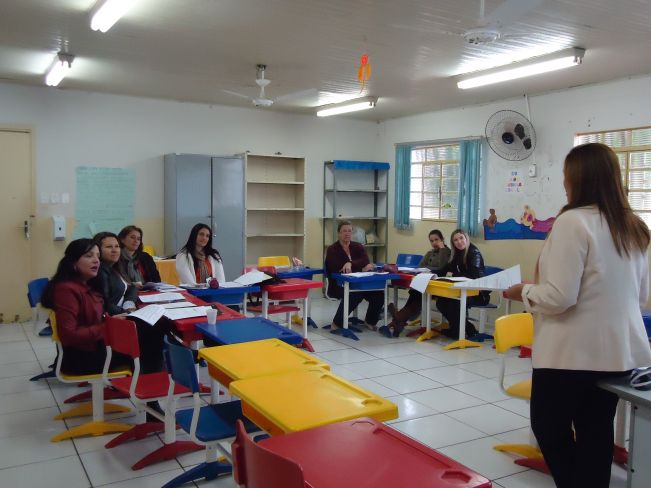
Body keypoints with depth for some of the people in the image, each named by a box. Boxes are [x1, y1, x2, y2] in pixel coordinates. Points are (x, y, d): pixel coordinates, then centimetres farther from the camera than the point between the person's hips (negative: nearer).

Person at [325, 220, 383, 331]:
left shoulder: (358, 247, 8)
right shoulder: (332, 250, -4)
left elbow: (366, 262, -11)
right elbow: (337, 269, -19)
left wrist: (351, 264, -31)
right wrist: (361, 267, -20)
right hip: (338, 286, -4)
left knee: (378, 294, -22)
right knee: (355, 295, -36)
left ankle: (370, 320, 3)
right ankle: (337, 322, -19)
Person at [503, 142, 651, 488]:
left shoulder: (573, 221, -18)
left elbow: (560, 297, -22)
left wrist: (524, 292, -5)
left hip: (573, 351, -7)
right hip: (619, 350, 7)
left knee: (549, 427, 12)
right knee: (596, 432, 17)